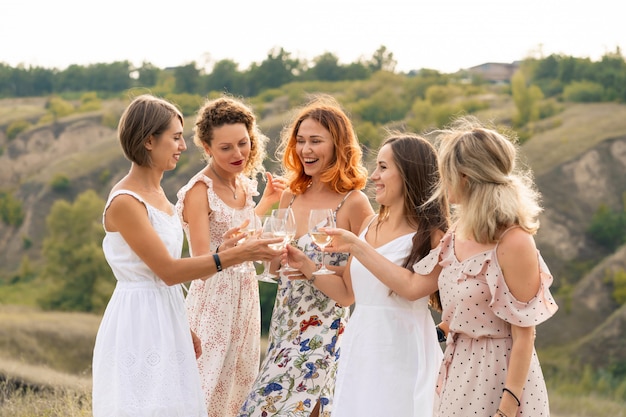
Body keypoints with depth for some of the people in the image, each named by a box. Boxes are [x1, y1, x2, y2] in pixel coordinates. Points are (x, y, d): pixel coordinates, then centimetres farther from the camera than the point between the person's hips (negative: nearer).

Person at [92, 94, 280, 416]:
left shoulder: (156, 193, 10)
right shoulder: (125, 202, -17)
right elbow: (168, 271, -20)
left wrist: (184, 329, 16)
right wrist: (239, 253, -23)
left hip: (166, 319, 9)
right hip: (139, 324, -9)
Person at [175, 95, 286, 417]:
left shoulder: (245, 183, 7)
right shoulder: (199, 191, -15)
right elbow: (200, 263, -20)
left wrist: (265, 202, 18)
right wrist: (225, 250, -38)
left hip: (246, 298, 8)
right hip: (213, 302, -7)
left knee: (239, 387, 12)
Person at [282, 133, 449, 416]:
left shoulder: (429, 235, -10)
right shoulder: (370, 225, 11)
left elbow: (411, 288, -26)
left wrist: (357, 245, -22)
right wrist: (304, 265, 6)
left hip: (401, 352, -6)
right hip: (359, 348, 6)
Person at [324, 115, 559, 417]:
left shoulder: (514, 242, -20)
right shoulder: (458, 232, 4)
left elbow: (524, 336, -18)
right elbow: (413, 286, 12)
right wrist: (355, 247, 14)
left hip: (500, 375, -8)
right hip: (459, 371, 8)